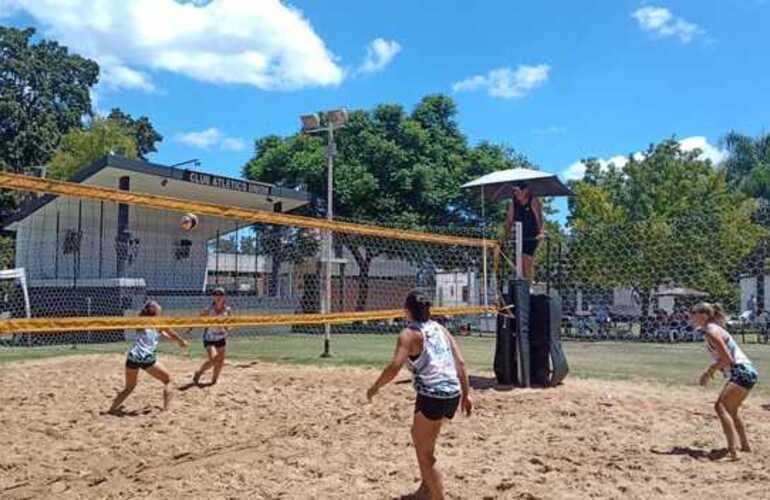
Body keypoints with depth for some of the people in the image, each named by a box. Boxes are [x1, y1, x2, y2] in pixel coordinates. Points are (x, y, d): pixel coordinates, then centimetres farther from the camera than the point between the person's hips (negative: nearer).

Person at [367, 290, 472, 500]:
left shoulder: (409, 334, -6)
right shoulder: (440, 329, 13)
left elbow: (394, 367, -18)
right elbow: (460, 363, 9)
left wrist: (374, 387, -5)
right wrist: (465, 394, 13)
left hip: (432, 396, -8)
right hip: (453, 394, 8)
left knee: (425, 455, 6)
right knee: (419, 436, 30)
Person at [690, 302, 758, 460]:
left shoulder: (711, 332, -15)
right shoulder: (713, 329, 14)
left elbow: (727, 358, -20)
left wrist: (709, 371, -12)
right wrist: (712, 370, 10)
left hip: (742, 373, -11)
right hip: (745, 372, 11)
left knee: (721, 407, -16)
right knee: (730, 410, 22)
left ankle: (732, 451, -22)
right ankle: (745, 446, 35)